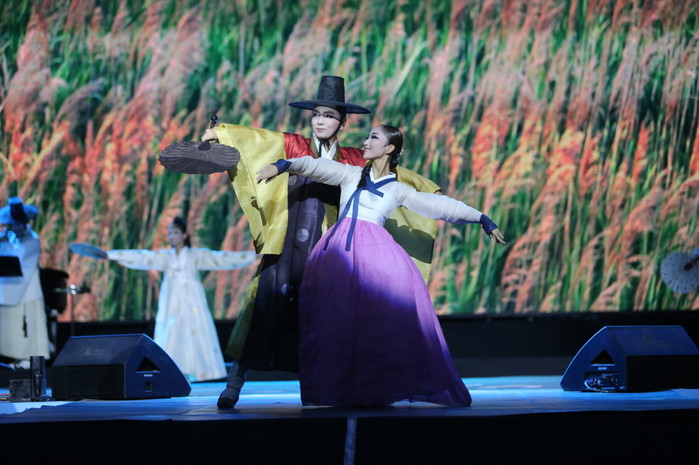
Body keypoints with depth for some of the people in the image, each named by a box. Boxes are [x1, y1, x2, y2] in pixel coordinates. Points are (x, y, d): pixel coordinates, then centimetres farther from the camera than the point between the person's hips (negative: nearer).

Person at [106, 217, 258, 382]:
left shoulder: (197, 256, 6)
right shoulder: (164, 257, 10)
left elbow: (221, 259, 1)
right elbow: (140, 258, 5)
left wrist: (254, 256, -6)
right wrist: (109, 255, -3)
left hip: (193, 311, -2)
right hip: (171, 312, 2)